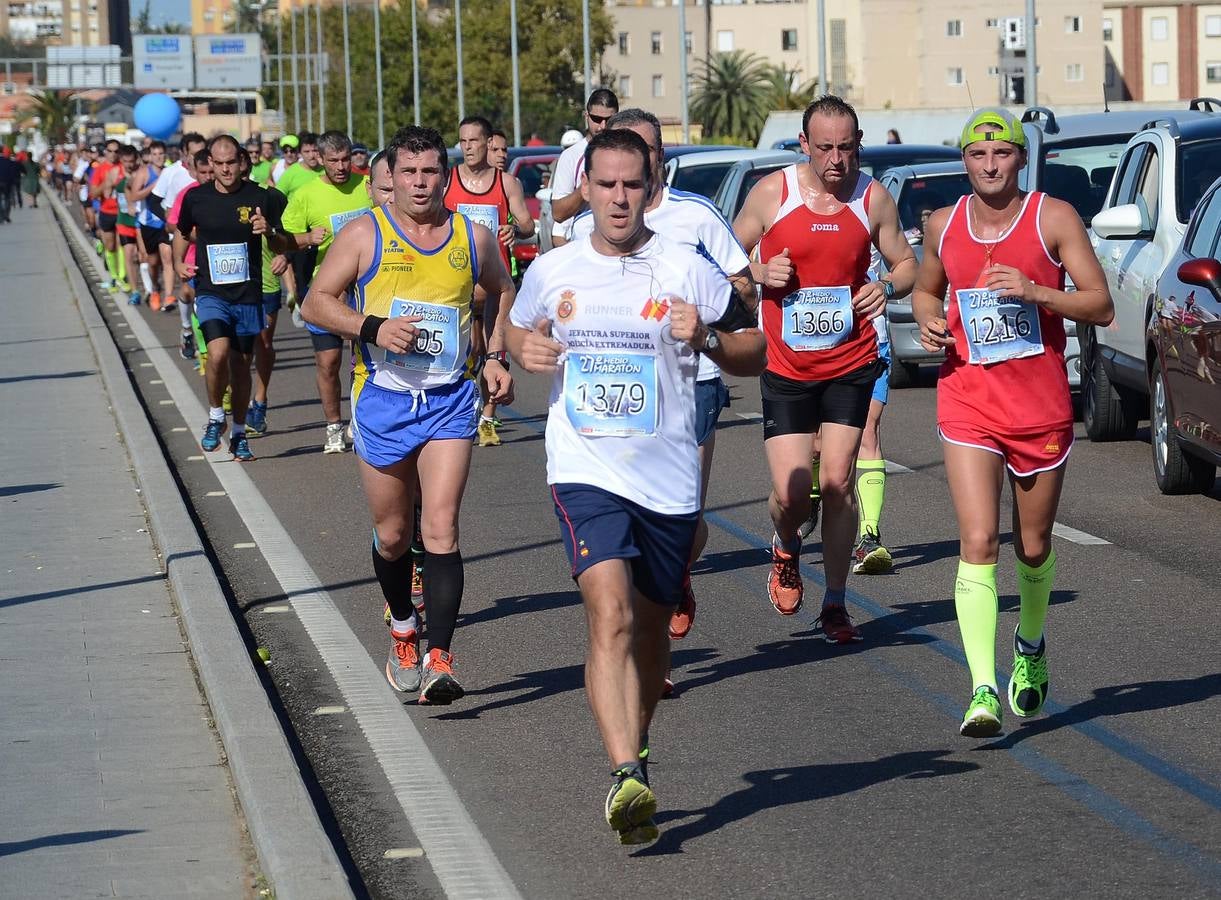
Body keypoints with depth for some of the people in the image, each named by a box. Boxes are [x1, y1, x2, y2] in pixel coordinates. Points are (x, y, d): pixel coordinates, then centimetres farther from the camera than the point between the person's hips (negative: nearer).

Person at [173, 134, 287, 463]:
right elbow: (182, 233, 20)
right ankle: (215, 416, 2)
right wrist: (179, 262, 1)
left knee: (241, 364, 8)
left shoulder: (261, 198, -2)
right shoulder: (196, 198, 1)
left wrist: (269, 231, -16)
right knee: (218, 353, -22)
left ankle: (239, 434, 24)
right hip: (211, 292, -1)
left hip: (248, 295, 1)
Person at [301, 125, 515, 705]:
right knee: (392, 536, 12)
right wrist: (372, 328, -18)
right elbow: (316, 303, -2)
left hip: (450, 400, 0)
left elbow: (503, 293, 22)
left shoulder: (473, 237, 4)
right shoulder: (364, 234, -2)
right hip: (383, 397, 0)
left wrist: (496, 357, 9)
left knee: (441, 528, -14)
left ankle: (438, 662, -18)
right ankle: (403, 634, 37)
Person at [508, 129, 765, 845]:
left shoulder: (688, 270, -1)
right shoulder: (552, 271, 5)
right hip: (586, 471, -1)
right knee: (610, 615, -21)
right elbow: (520, 328, 25)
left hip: (669, 479, 1)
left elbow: (756, 355, 5)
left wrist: (708, 338, -15)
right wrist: (526, 349, 2)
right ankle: (627, 778, -30)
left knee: (651, 631, 13)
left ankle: (635, 754, 37)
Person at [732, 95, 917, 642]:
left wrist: (889, 286, -11)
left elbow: (906, 262, 11)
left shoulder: (873, 198, 0)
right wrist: (760, 274, -14)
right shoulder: (771, 193, -4)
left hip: (851, 365, 1)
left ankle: (835, 604, 9)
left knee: (837, 482, -5)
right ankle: (786, 549, 28)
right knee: (791, 492, -8)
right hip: (786, 367, -1)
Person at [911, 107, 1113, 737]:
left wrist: (1035, 291, -22)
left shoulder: (1054, 218, -4)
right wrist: (928, 322, 1)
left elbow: (1101, 307, -6)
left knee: (1033, 548, 14)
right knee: (979, 544, -14)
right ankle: (983, 692, -18)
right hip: (968, 406, 1)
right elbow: (926, 289, 24)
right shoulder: (944, 226, 5)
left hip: (1042, 410, -1)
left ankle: (1030, 645, 44)